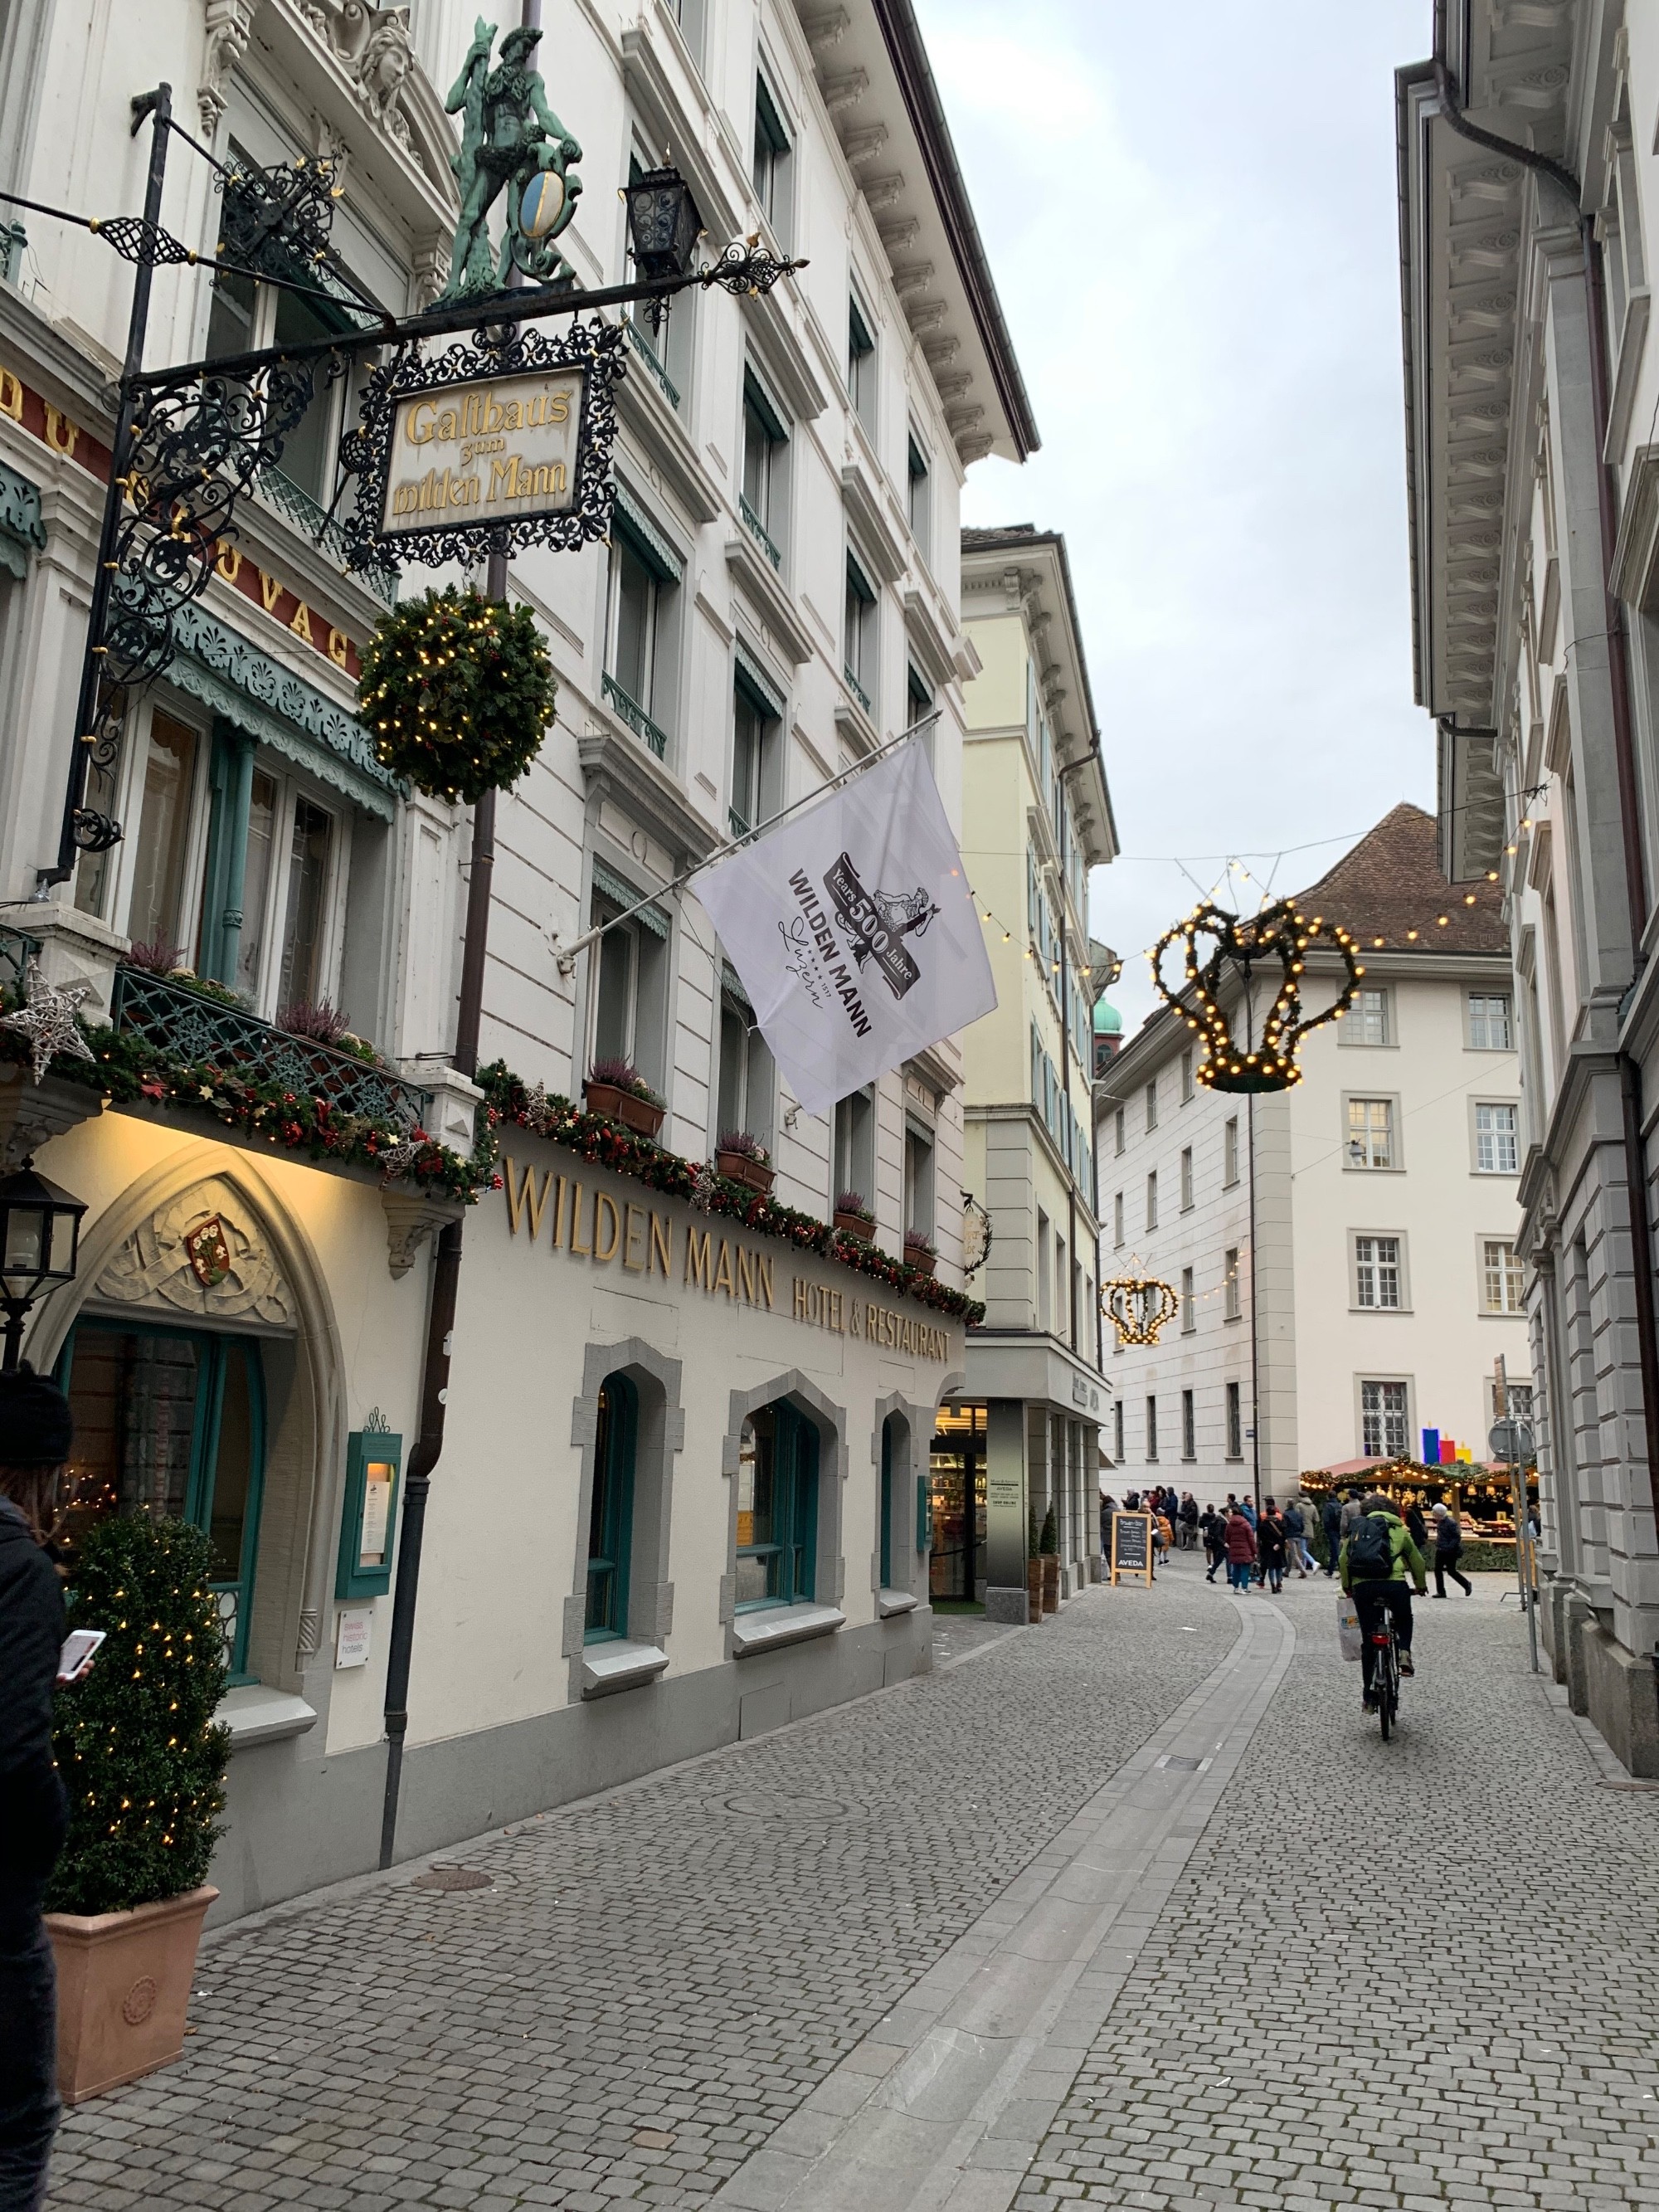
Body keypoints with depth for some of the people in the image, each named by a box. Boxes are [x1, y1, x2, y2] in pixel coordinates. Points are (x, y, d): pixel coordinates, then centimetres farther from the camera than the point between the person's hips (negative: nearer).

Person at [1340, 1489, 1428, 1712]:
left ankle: (1369, 1696, 13)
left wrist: (1347, 1587, 32)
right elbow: (1418, 1562, 25)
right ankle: (1404, 1652, 5)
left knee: (1368, 1641, 11)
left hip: (1362, 1586, 1)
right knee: (1404, 1619, 31)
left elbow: (1344, 1560, 19)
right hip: (1394, 1584, -1)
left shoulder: (1356, 1528, 21)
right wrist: (1421, 1586, 41)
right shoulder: (1398, 1529, 18)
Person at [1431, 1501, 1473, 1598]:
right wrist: (1438, 1544, 12)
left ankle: (1467, 1585, 24)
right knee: (1438, 1570, 2)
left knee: (1451, 1571, 2)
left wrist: (1449, 1547, -25)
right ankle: (1441, 1592, 7)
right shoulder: (1439, 1522, 6)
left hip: (1450, 1552, -8)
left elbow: (1457, 1537, -19)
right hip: (1440, 1550, 8)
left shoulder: (1451, 1523, -19)